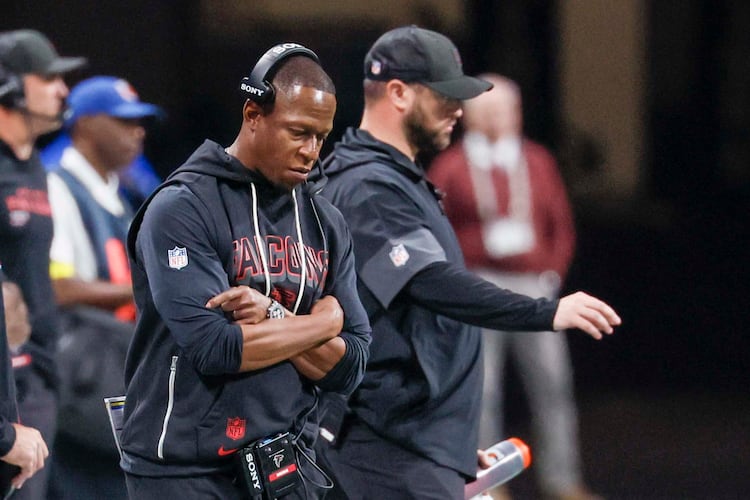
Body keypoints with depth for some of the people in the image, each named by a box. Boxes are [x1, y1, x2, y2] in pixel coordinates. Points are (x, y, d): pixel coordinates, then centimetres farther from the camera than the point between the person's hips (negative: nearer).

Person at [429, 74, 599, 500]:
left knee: (552, 382, -3)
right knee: (482, 390, -2)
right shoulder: (451, 168, 4)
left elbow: (563, 225, 14)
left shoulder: (538, 162, 12)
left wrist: (552, 274, 3)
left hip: (534, 286, 2)